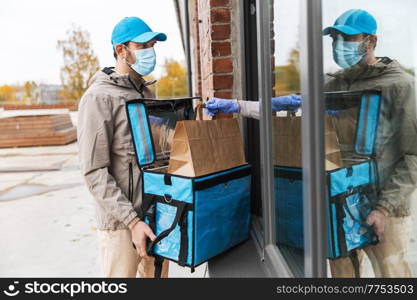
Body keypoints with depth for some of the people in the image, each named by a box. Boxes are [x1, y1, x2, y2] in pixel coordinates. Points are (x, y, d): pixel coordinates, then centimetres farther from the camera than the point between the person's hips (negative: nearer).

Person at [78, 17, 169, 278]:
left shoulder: (147, 93, 13)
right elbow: (94, 171, -16)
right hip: (121, 220, -7)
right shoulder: (99, 97, -11)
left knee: (158, 273, 17)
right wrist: (132, 220, -20)